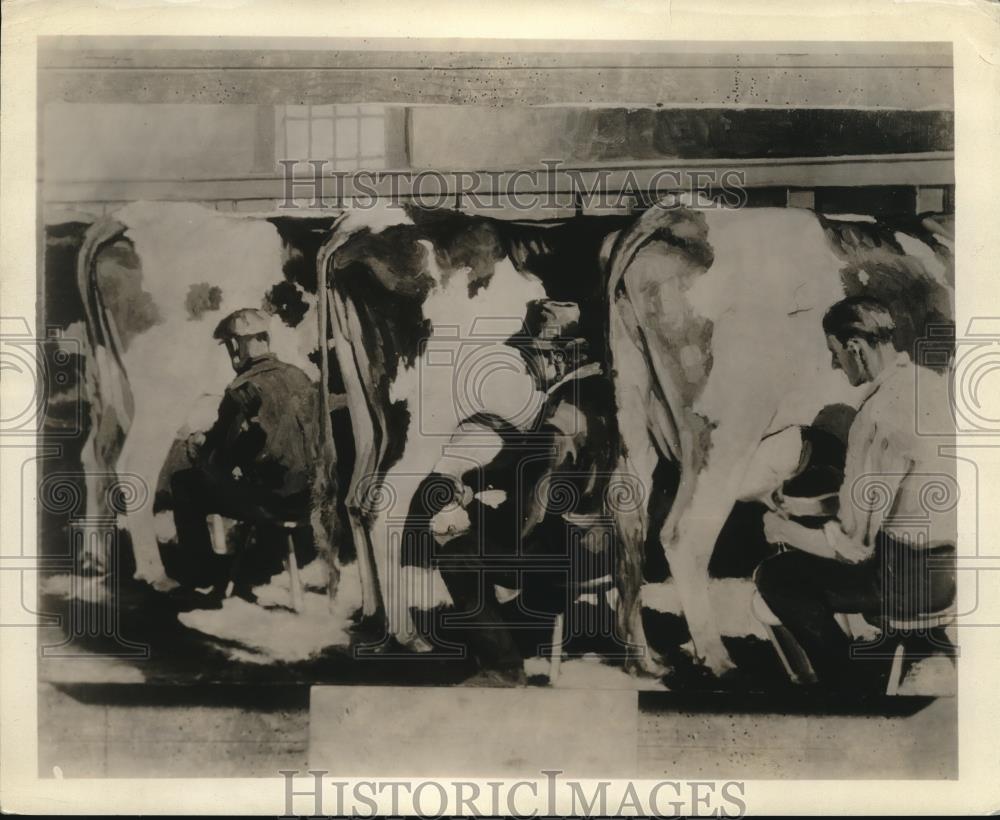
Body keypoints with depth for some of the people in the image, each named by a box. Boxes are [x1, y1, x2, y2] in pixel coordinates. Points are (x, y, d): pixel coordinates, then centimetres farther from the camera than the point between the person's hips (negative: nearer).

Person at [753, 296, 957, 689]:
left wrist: (786, 531, -5)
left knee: (776, 577, 0)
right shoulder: (931, 381, 1)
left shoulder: (878, 416, -26)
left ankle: (850, 684, 15)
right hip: (952, 557, 9)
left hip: (916, 577, -9)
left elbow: (853, 544, -22)